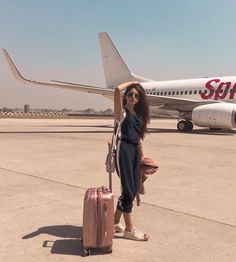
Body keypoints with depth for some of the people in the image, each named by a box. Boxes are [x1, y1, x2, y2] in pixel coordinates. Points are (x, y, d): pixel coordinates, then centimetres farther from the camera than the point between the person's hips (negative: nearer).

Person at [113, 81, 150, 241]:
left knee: (134, 190, 9)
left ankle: (115, 222, 26)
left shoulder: (139, 114, 18)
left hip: (135, 151, 7)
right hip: (124, 150, -7)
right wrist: (131, 83, -2)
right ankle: (129, 229, 7)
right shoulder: (122, 112, -2)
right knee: (128, 190, -5)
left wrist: (142, 155, 17)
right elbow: (117, 90, -19)